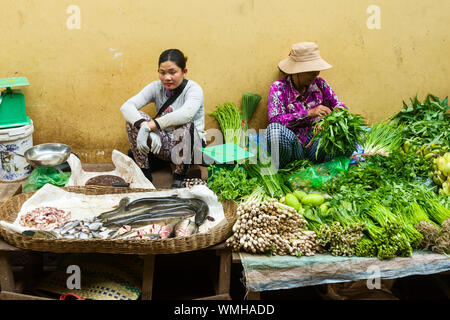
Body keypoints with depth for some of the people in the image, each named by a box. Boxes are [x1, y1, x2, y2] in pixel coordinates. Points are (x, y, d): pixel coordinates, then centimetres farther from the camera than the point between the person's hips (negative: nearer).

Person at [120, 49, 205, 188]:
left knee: (186, 126, -37)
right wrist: (144, 125, -37)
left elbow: (185, 114, -37)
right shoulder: (156, 87, 0)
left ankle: (179, 179, -14)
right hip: (163, 145, 4)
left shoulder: (193, 88, -13)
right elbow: (126, 106, -16)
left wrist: (150, 126, -40)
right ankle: (145, 176, -9)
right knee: (134, 118, -17)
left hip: (191, 146, -4)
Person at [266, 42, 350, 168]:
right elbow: (275, 120, -16)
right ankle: (278, 169, -12)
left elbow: (339, 106, 11)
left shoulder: (319, 84, 9)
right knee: (274, 129, -36)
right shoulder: (279, 87, -3)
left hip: (317, 144, 3)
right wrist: (309, 113, -24)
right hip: (293, 146, -3)